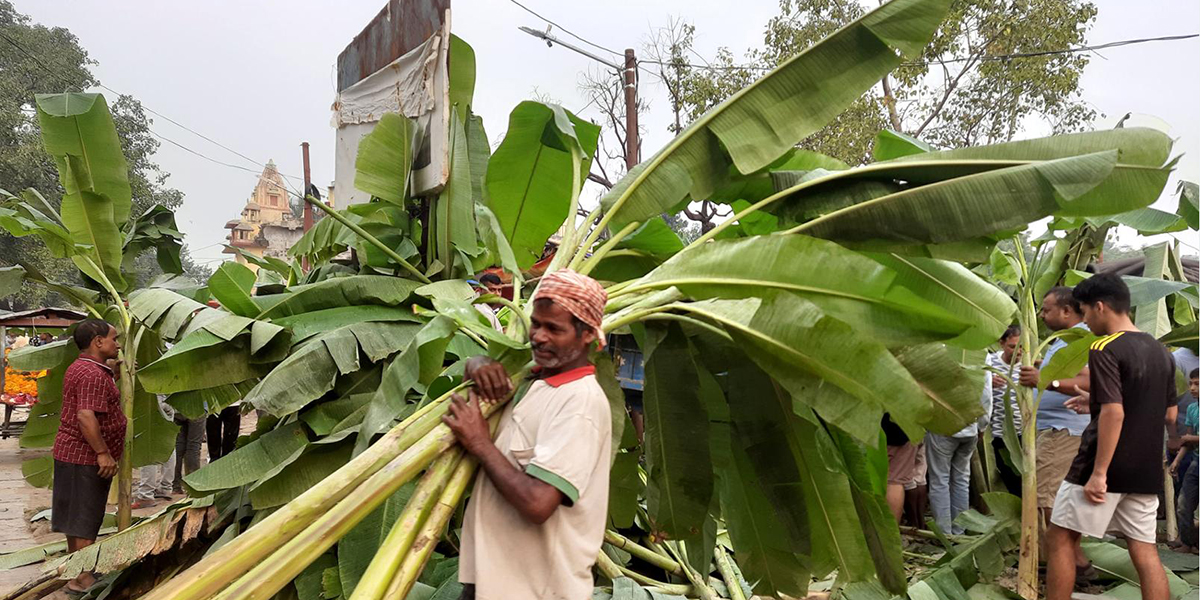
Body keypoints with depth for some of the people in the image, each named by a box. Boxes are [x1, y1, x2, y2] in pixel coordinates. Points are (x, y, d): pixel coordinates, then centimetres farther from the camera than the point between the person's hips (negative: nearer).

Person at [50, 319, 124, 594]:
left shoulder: (78, 368, 13)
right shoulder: (94, 375, -21)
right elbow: (86, 416, -30)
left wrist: (115, 373, 22)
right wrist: (103, 453, -27)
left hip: (70, 451, 10)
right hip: (85, 456, -10)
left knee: (76, 516, 18)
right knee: (85, 518, -3)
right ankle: (82, 579, 4)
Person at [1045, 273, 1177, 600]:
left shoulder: (1105, 349, -14)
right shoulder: (1161, 352, 11)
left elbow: (1113, 414, -22)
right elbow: (1169, 416, 18)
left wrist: (1099, 473, -21)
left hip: (1108, 468, -7)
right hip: (1145, 471, 8)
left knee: (1060, 538, 5)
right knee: (1144, 550, 9)